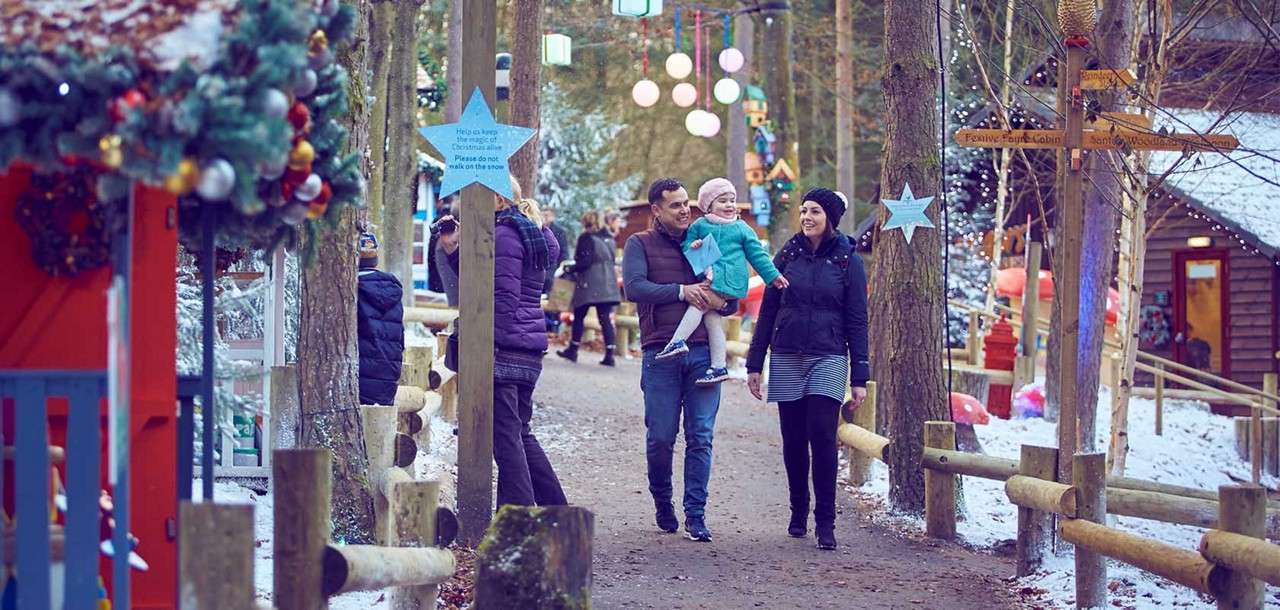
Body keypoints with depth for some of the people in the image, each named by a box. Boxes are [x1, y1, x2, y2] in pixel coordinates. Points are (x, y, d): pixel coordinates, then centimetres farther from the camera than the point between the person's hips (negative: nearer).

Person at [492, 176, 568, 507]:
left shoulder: (504, 235, -10)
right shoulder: (535, 234, 18)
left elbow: (504, 297, -16)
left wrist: (490, 347, -16)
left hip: (505, 347, -10)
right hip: (531, 349, 10)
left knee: (505, 437, -6)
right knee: (520, 433, 18)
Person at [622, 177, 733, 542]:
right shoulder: (640, 244, 7)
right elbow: (634, 287, -11)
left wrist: (721, 302, -7)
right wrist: (682, 291, -14)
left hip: (703, 352, 2)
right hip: (661, 354, -2)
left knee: (700, 437, -2)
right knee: (661, 437, 0)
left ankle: (695, 515, 2)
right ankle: (662, 502, 23)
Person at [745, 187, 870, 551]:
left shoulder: (848, 261, 2)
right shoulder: (788, 255, 7)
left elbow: (857, 322, 2)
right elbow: (768, 311, 10)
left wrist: (860, 377, -2)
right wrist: (754, 363, 7)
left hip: (828, 360, -3)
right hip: (787, 359, 3)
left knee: (822, 437, -12)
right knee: (793, 440, 5)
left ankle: (825, 522, -8)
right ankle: (798, 513, 19)